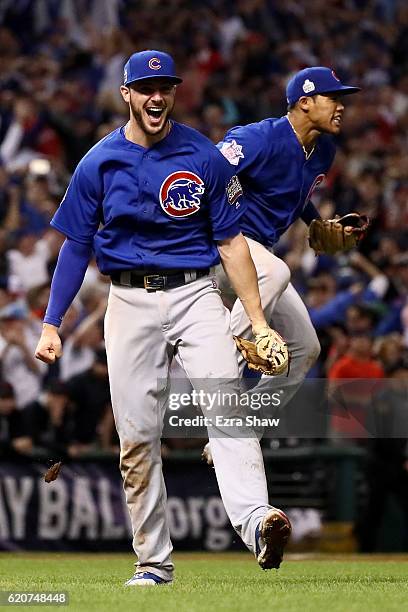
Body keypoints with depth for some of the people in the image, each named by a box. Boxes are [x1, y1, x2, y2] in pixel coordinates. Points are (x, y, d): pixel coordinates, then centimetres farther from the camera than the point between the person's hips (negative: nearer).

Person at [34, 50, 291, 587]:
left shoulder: (204, 157, 3)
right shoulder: (99, 163, 4)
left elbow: (230, 241, 5)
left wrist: (258, 321, -1)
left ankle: (256, 523, -40)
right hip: (130, 302, 1)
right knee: (137, 436, 1)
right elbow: (76, 246, 9)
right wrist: (51, 325, 4)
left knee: (226, 399, -23)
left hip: (195, 295, -1)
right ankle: (153, 562, 10)